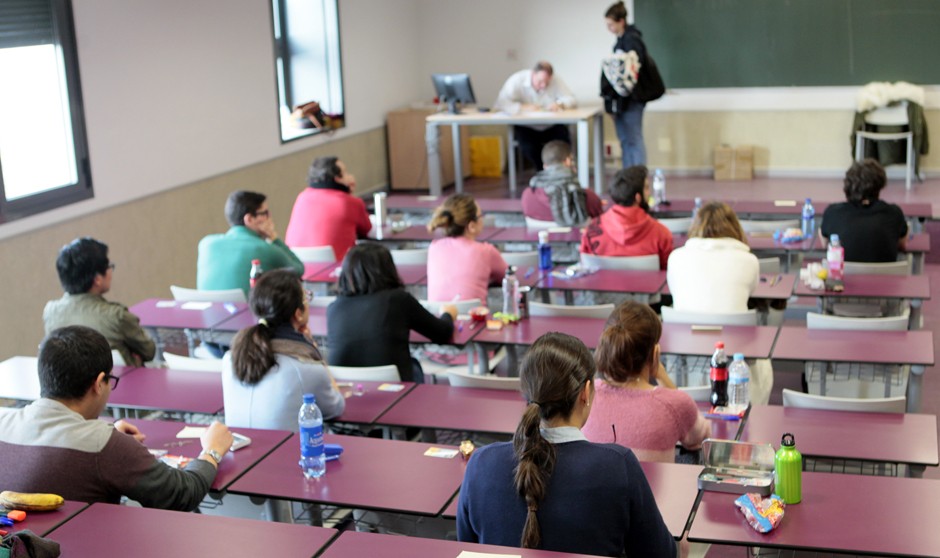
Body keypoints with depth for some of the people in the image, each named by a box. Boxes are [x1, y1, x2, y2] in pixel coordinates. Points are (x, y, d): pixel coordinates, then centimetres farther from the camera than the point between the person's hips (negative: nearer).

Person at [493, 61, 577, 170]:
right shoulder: (517, 80, -13)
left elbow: (572, 100, -5)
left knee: (564, 143, -26)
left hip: (551, 127, 2)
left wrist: (560, 104, -28)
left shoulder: (555, 81, -5)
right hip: (527, 128, -2)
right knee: (528, 147, -30)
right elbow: (499, 103, -23)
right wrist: (523, 107, -36)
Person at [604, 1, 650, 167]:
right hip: (622, 98, 9)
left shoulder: (632, 39, -13)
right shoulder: (620, 40, 14)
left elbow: (636, 67, -18)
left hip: (632, 98, -9)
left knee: (634, 139, -7)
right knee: (625, 140, 11)